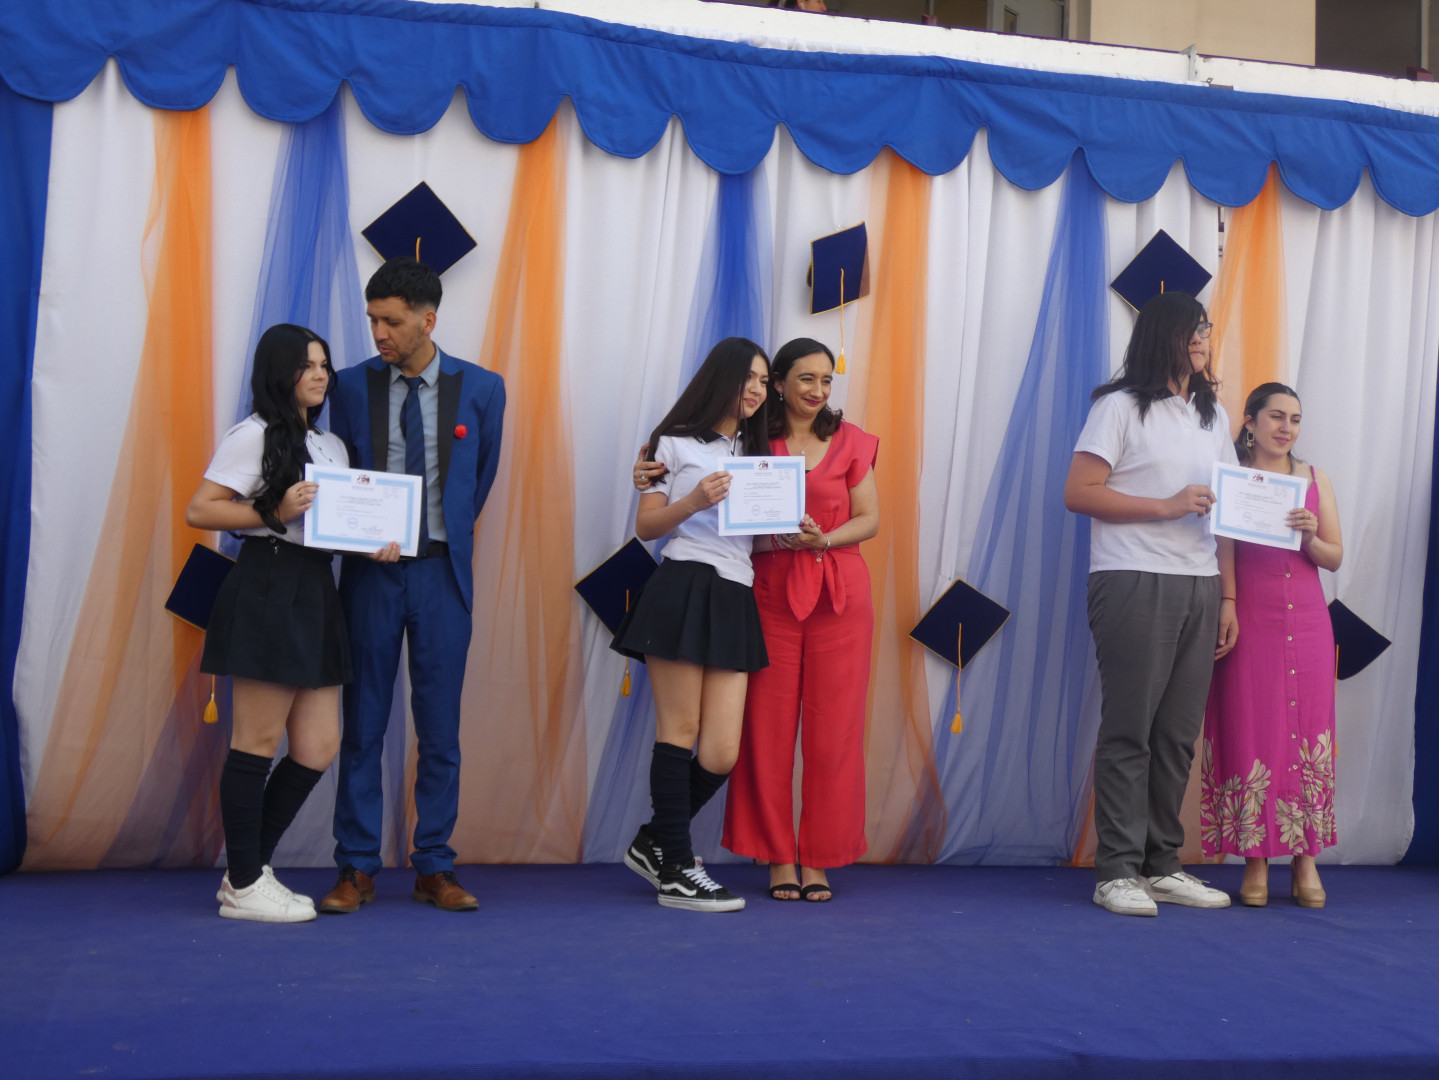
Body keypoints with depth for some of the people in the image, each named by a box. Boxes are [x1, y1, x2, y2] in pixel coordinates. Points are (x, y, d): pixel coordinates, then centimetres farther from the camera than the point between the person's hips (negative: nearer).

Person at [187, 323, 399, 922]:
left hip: (316, 593, 8)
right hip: (268, 587, -8)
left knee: (319, 747, 6)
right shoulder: (254, 435, -4)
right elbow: (198, 511, -7)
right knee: (258, 743, -2)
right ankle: (244, 885, 8)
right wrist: (274, 514, -17)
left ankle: (249, 870, 19)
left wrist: (377, 541, 4)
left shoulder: (331, 445, 20)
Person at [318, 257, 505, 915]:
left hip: (441, 569, 0)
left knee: (440, 727, 4)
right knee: (362, 723, 3)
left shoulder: (481, 389, 1)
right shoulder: (351, 386, 3)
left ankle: (434, 868, 12)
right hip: (370, 570, 0)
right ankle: (356, 868, 11)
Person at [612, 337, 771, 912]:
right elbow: (645, 526, 3)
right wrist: (693, 501, -13)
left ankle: (653, 842, 18)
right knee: (680, 732, -3)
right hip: (683, 589, -5)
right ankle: (675, 871, 5)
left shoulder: (756, 452, 24)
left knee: (721, 754, -3)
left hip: (735, 600, 5)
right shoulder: (677, 443, 8)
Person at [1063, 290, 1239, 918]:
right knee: (1129, 729, -6)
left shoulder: (1213, 416, 21)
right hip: (1134, 583, -6)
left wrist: (1228, 595, 13)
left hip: (1199, 589, 6)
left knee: (1179, 732, 6)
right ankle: (1117, 870, -1)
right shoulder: (1122, 407, 1)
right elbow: (1078, 492, -8)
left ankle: (1161, 865, 14)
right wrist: (1165, 506, -11)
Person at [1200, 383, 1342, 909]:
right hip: (1249, 623, -2)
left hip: (1307, 623, 3)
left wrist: (1310, 537, -8)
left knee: (1308, 733, 1)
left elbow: (1336, 558, 12)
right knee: (1250, 733, -3)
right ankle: (1255, 862, 4)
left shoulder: (1315, 479, 12)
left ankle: (1305, 860, 7)